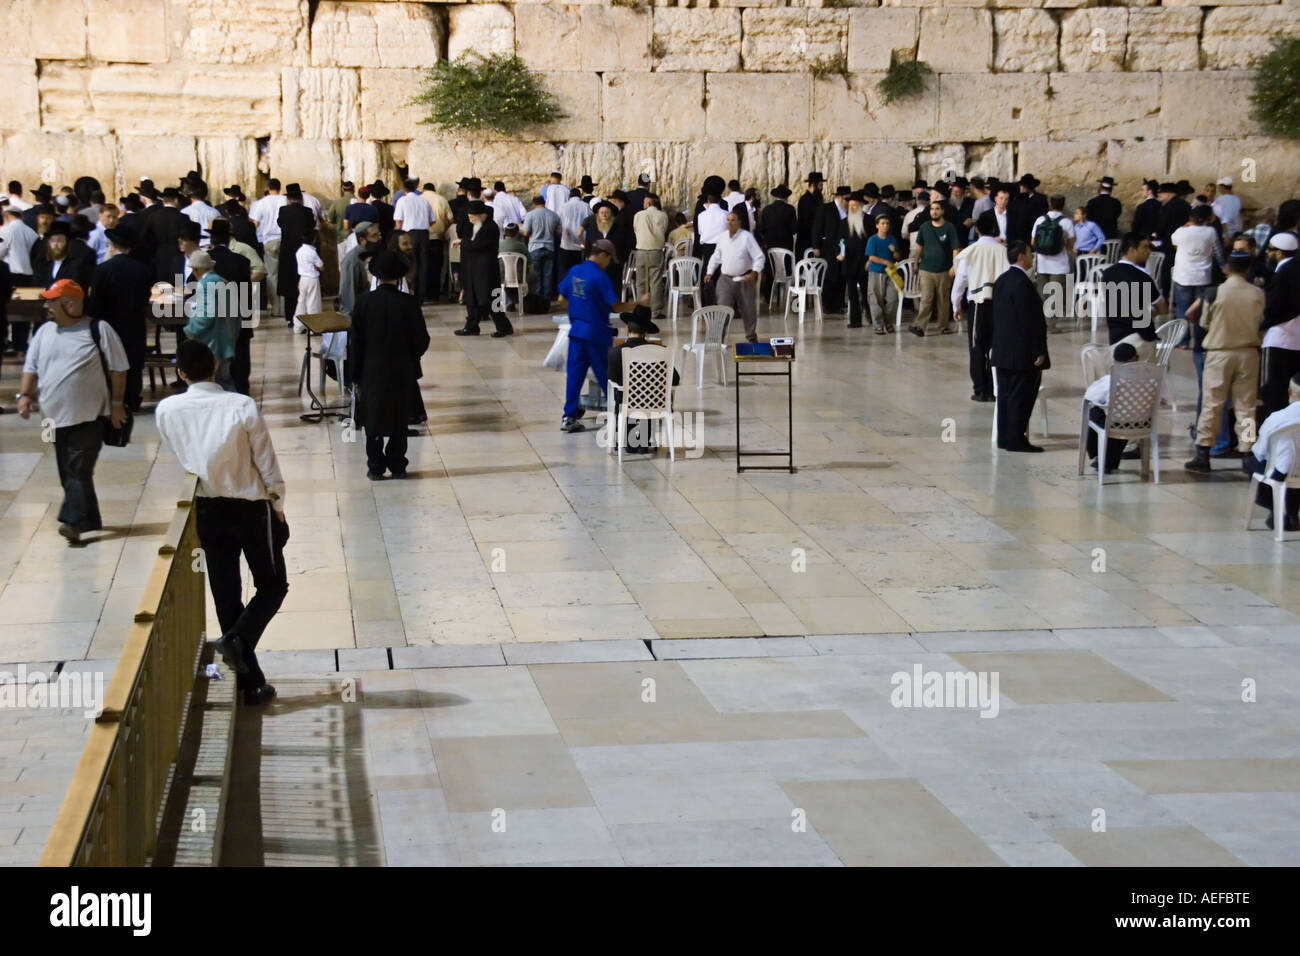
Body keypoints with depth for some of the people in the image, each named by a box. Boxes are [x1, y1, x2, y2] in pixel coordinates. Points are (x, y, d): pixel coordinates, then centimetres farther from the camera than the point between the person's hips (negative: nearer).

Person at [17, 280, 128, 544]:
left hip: (89, 417, -6)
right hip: (57, 416, 6)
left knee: (79, 471, -13)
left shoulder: (99, 330, -6)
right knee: (68, 473, 9)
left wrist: (117, 402, -5)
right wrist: (25, 395, -1)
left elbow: (118, 369, -2)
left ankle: (73, 521, -16)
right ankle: (89, 522, 19)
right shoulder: (44, 332, 10)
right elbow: (31, 367, 14)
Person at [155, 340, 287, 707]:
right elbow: (266, 462, -11)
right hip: (251, 506, -3)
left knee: (226, 595, 11)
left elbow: (179, 456, 7)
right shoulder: (242, 406, -17)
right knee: (273, 584, 15)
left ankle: (250, 683, 13)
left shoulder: (167, 410, -9)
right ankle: (237, 638, -10)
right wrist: (278, 505, 4)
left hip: (208, 510, 3)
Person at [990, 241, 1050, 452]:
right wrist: (1038, 351, -18)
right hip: (1022, 353, -9)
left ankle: (1005, 438, 16)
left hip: (1002, 351, 9)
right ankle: (1016, 439, -3)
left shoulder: (1001, 280, 12)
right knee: (1021, 396, -4)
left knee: (1006, 394, 12)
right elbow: (1030, 321, -20)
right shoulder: (1022, 283, -18)